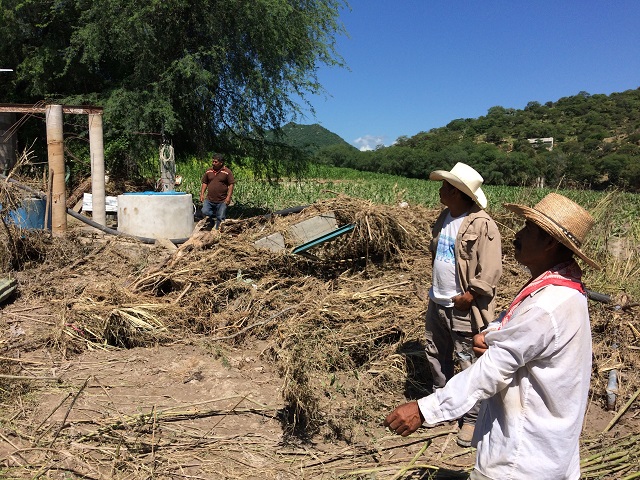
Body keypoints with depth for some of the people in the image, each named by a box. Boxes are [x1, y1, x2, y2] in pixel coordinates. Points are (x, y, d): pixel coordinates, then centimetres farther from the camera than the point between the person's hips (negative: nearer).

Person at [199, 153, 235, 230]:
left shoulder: (227, 172, -4)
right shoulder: (208, 171, 8)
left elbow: (231, 184, -5)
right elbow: (205, 183, 15)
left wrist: (228, 197, -14)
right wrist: (202, 194, 6)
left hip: (222, 201, -3)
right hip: (209, 200, 3)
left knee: (220, 218, 0)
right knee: (205, 212, -12)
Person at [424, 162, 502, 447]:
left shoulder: (482, 225, -17)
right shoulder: (445, 218, 8)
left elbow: (490, 272, -19)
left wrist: (469, 296, -17)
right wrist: (436, 289, 13)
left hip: (463, 308, -8)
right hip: (437, 302, 9)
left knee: (468, 364, 3)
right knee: (436, 356, 19)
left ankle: (472, 419, 19)